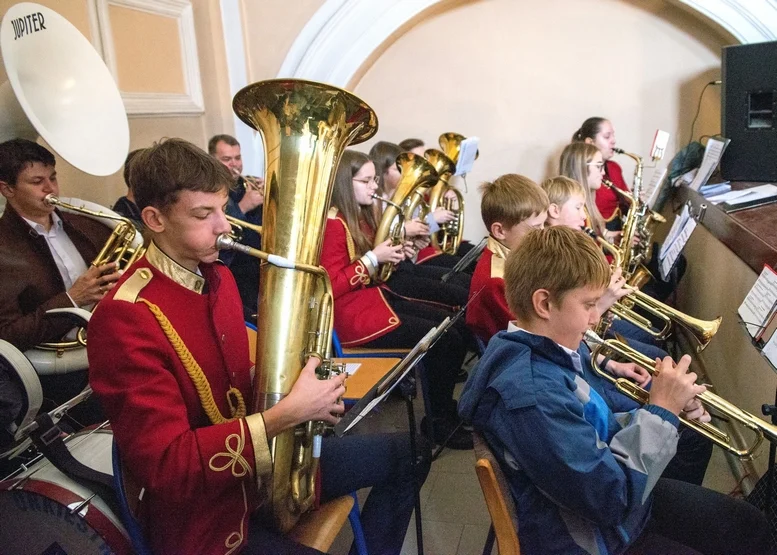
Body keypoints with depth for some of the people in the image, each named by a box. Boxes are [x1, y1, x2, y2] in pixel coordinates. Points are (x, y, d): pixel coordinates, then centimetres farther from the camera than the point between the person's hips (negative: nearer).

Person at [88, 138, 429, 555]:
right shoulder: (124, 318, -25)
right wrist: (286, 413, -32)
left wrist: (297, 387, -7)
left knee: (404, 454, 13)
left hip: (260, 461, 8)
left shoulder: (218, 277, 2)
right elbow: (166, 467, -29)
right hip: (204, 516, -8)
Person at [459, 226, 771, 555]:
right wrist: (661, 410, -21)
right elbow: (610, 497, -30)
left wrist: (664, 411, -8)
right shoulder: (530, 393, -34)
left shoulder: (545, 352, -4)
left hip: (610, 491, 9)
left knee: (748, 527, 17)